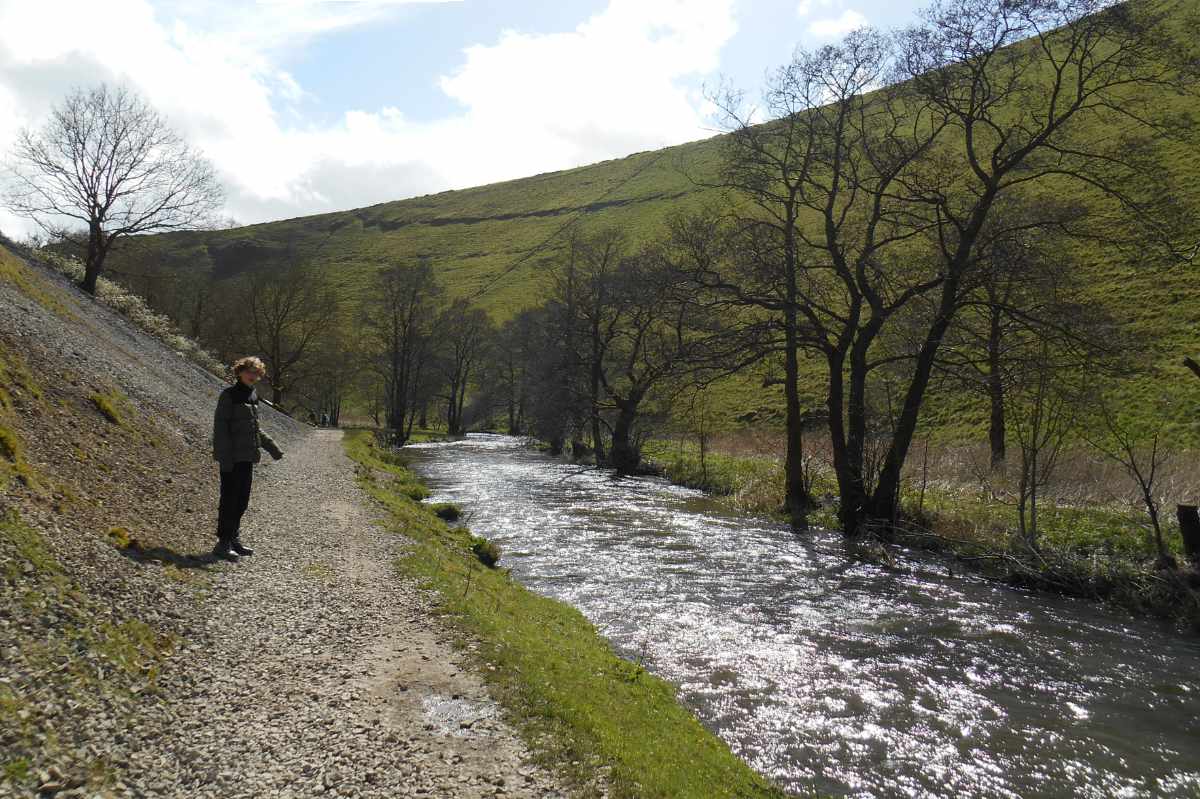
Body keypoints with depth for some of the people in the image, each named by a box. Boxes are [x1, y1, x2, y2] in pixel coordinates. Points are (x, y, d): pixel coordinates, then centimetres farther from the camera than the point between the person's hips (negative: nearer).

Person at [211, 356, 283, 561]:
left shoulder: (253, 395, 14)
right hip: (232, 457, -8)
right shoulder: (229, 395, -9)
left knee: (242, 500, 12)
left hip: (247, 456, 8)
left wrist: (270, 445, 18)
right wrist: (225, 455, -19)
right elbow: (220, 426, -13)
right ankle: (223, 543, 2)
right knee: (229, 500, -4)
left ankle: (234, 540, 21)